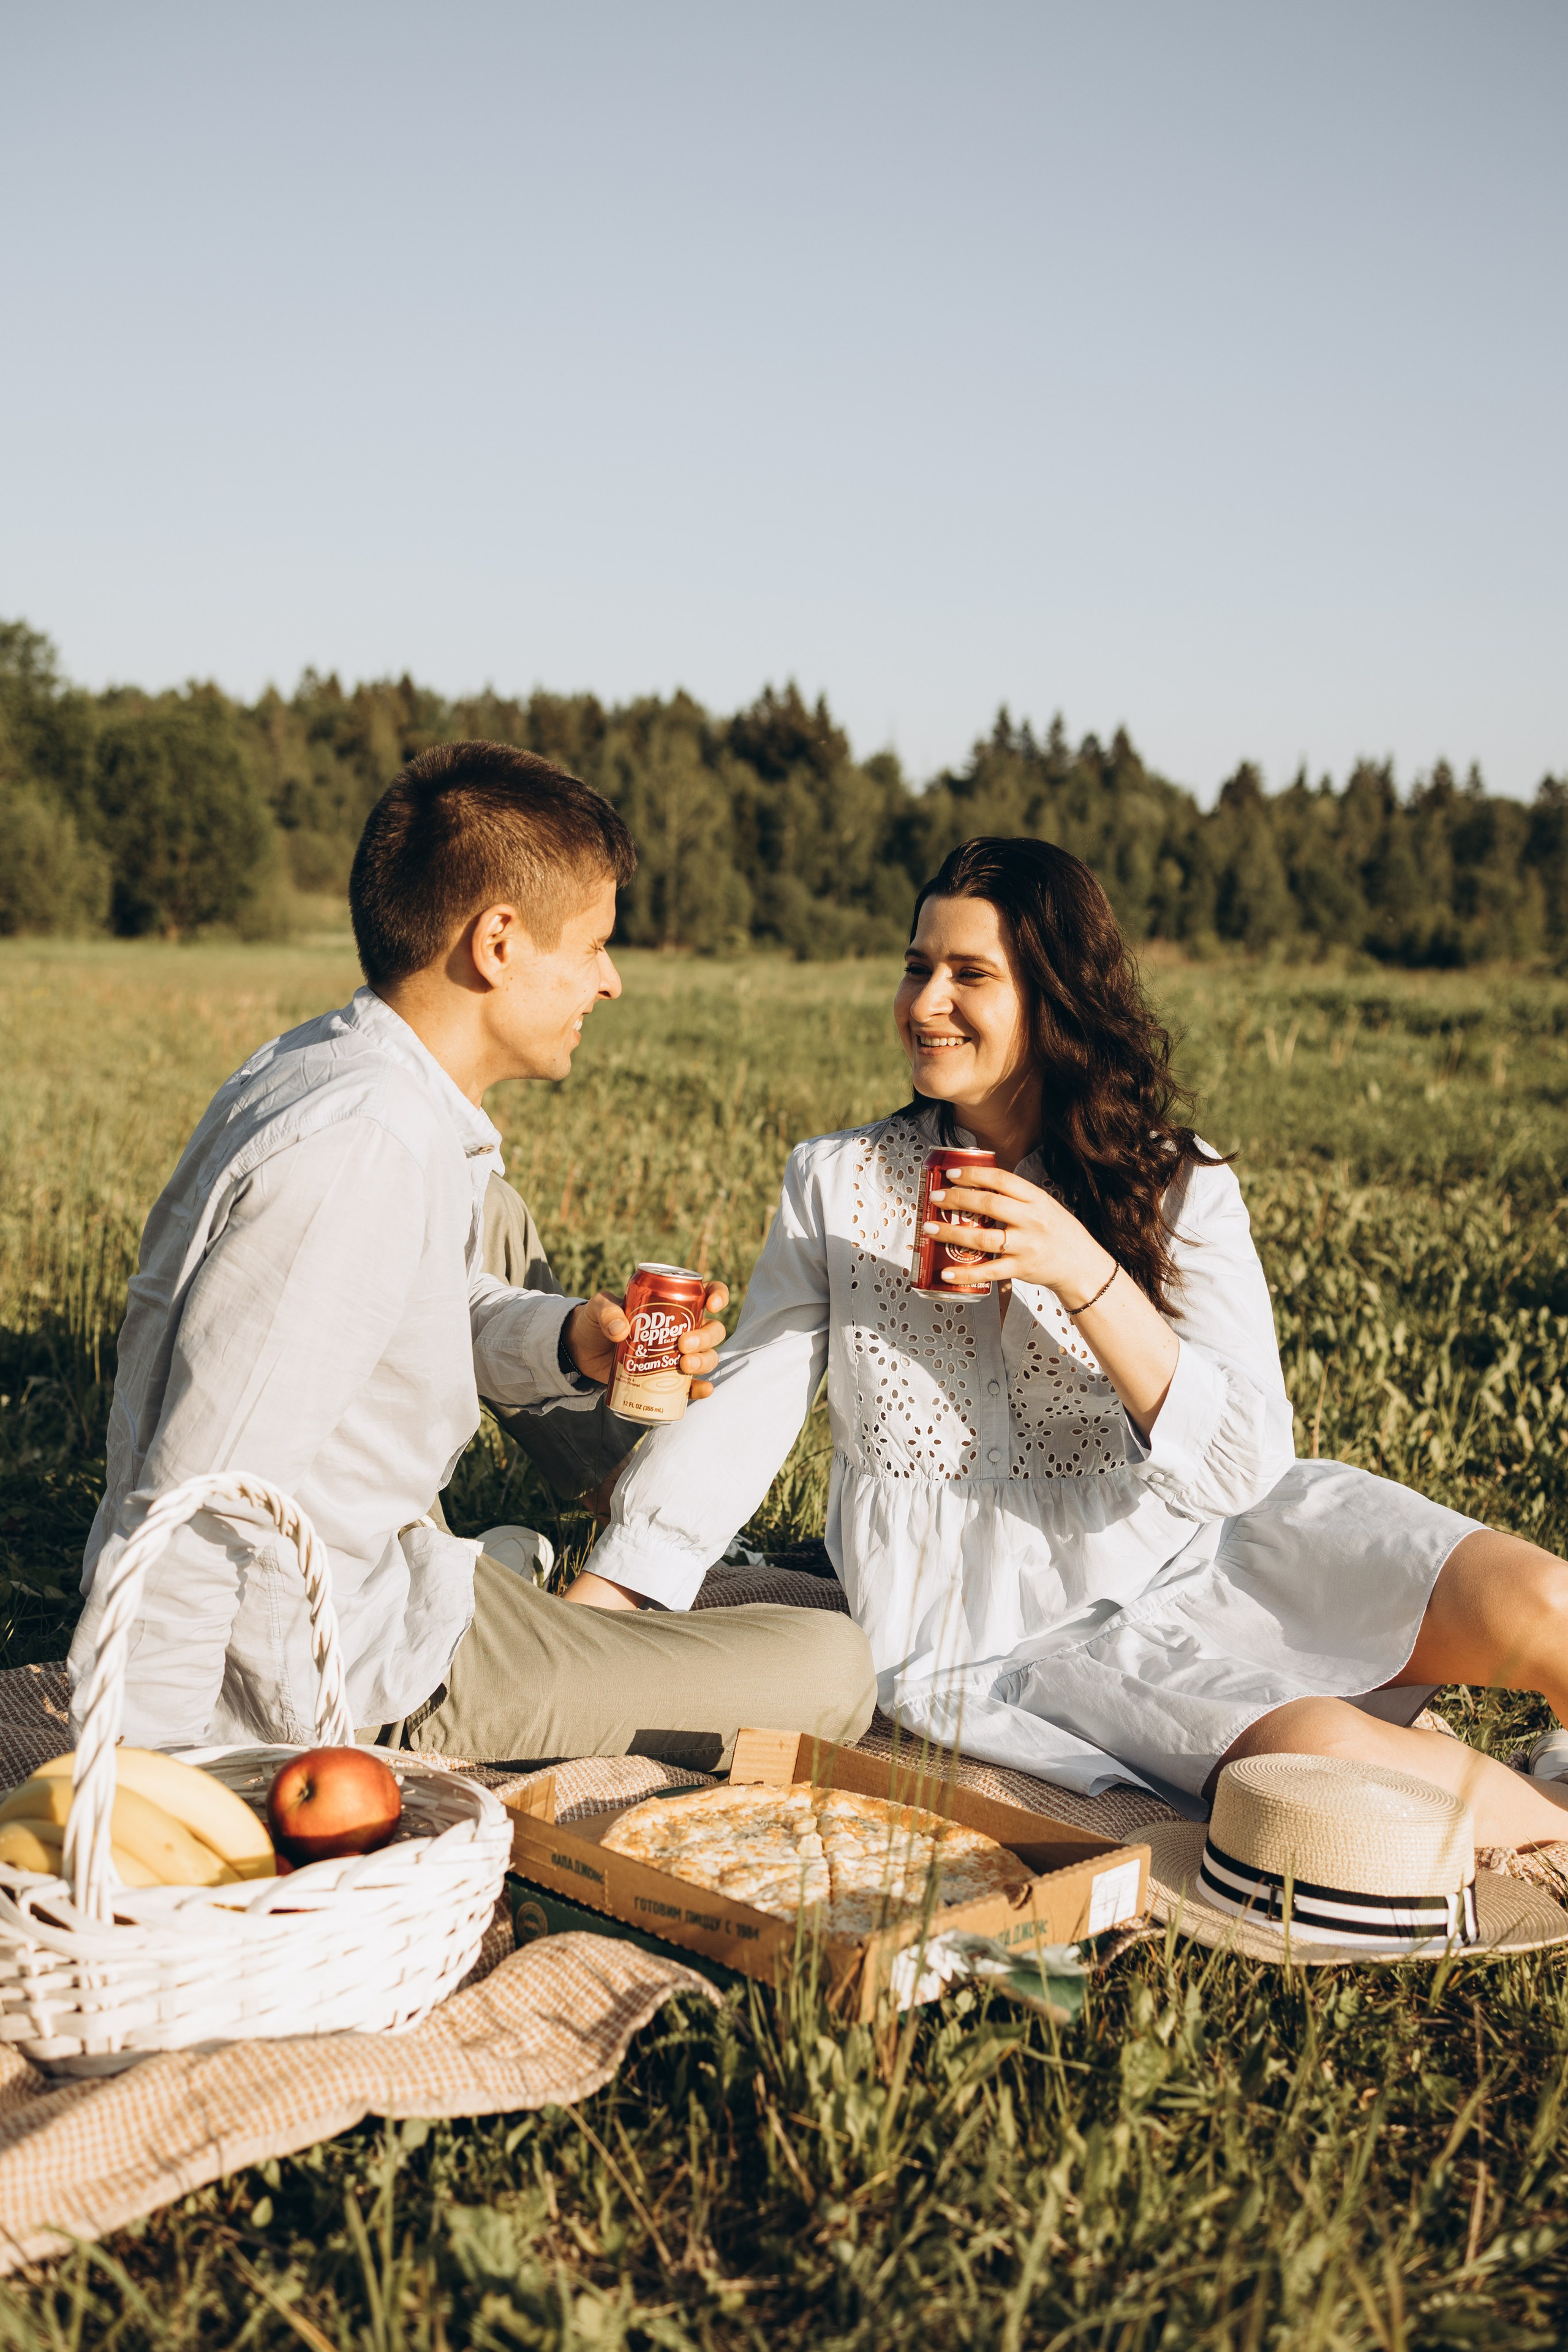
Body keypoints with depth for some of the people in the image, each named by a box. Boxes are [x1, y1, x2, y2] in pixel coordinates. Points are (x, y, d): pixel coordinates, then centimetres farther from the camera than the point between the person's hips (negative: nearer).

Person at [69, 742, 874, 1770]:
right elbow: (199, 1514, -29)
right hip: (349, 1674, -9)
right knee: (834, 1668, -6)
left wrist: (567, 1340, -2)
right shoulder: (359, 1152, -28)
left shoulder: (327, 1062, 2)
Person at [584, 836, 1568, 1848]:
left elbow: (1247, 1468, -10)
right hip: (988, 1633, -1)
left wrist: (1082, 1273, -21)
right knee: (1322, 1760, -28)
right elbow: (739, 1418, 3)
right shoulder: (837, 1183, 4)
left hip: (1193, 1549, 2)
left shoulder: (1178, 1187, 0)